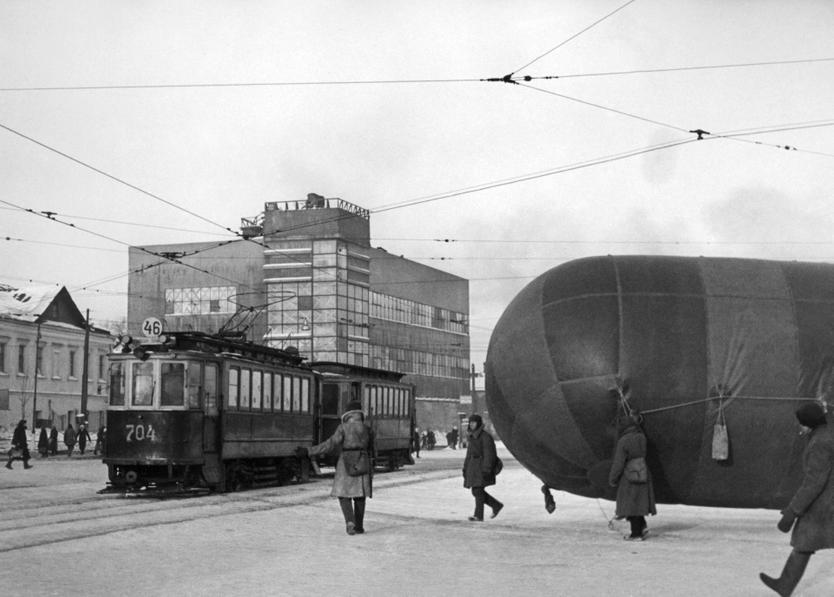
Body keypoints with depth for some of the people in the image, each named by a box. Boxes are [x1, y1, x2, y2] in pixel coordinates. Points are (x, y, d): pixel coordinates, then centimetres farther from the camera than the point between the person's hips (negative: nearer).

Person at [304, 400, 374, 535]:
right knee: (359, 496, 12)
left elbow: (330, 445, -14)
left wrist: (309, 451, -11)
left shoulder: (343, 428, -8)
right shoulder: (367, 429, 4)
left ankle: (350, 521, -13)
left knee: (344, 494, 6)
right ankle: (359, 526, 13)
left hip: (346, 464, -3)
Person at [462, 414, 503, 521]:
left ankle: (478, 515, -5)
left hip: (482, 467, -9)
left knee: (478, 490, -10)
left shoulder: (485, 436, -12)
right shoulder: (473, 436, 14)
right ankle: (496, 505, 21)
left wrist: (486, 469, -23)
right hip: (473, 466, 9)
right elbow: (469, 453, 19)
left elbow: (489, 454, -17)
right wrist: (465, 468, 16)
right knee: (476, 491, 9)